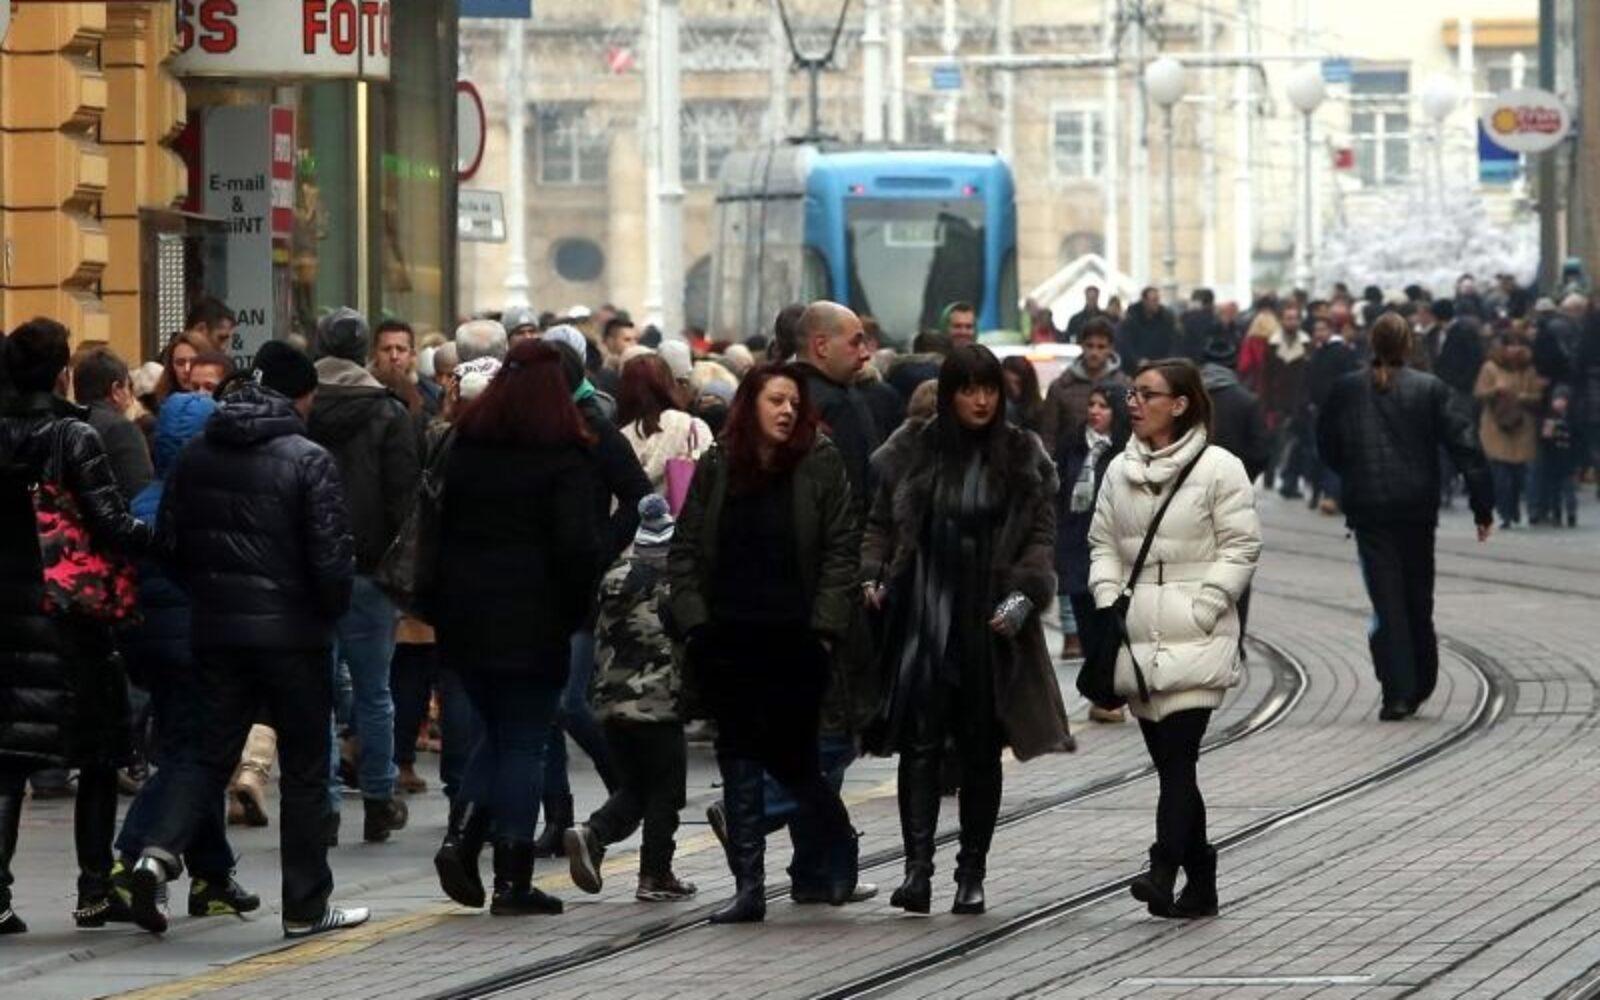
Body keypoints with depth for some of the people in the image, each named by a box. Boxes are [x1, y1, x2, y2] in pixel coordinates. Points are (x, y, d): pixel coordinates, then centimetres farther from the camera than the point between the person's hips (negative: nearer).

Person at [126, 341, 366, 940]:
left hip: (214, 628, 4)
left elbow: (168, 543, 6)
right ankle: (305, 906, 10)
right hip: (291, 633, -4)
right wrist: (332, 612, 3)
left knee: (211, 752, 12)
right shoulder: (308, 460, -12)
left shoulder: (195, 457, 5)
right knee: (304, 766, 7)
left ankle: (159, 852, -12)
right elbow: (332, 554, -15)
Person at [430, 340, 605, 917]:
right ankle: (512, 880, 1)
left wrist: (440, 605, 11)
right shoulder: (565, 459, -10)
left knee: (497, 735, 20)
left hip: (465, 615, 5)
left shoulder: (464, 450, 7)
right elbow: (577, 545, -16)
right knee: (524, 745, 2)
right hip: (531, 622, -5)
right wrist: (576, 610, -2)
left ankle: (460, 837, -1)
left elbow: (441, 527, 8)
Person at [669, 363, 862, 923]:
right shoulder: (716, 468, 8)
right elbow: (685, 548, 10)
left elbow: (841, 549, -2)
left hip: (794, 639, -3)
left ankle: (837, 851, 27)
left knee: (790, 758, -2)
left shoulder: (821, 465, 1)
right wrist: (693, 621, -1)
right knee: (739, 757, 1)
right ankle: (748, 887, 4)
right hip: (728, 640, 3)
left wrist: (825, 626, -9)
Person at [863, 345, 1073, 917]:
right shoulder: (915, 456, 8)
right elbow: (881, 525, 14)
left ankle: (972, 873, 13)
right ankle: (917, 867, -13)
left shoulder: (1024, 458, 5)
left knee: (981, 751, 5)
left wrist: (1025, 594, -12)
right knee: (920, 744, -9)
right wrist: (873, 576, -3)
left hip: (989, 627, 0)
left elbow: (1041, 537, 3)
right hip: (922, 619, 0)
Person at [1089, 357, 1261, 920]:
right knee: (1167, 762, 9)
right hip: (1139, 638, 6)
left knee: (1178, 756, -17)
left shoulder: (1219, 469, -4)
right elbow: (1103, 543, 18)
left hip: (1195, 640, -6)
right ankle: (1200, 884, 18)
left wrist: (1203, 607, -13)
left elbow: (1241, 547, -5)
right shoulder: (1121, 471, 14)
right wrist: (1108, 600, 2)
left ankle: (1164, 871, -27)